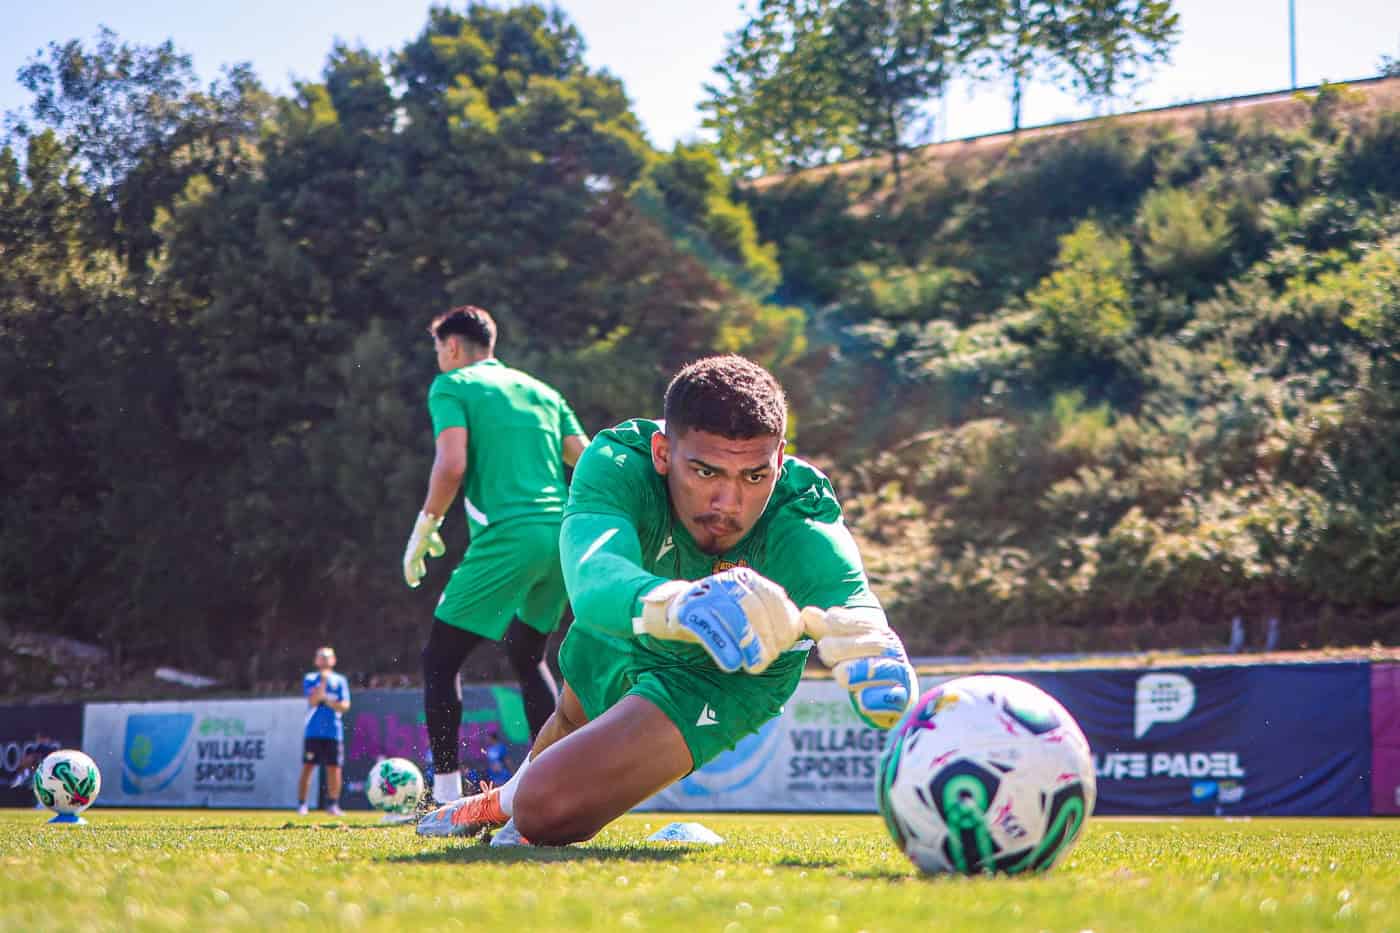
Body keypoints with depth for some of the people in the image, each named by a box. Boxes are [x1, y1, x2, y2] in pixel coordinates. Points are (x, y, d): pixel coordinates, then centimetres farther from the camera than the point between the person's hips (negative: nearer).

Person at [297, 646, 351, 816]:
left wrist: (327, 700, -14)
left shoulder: (340, 681, 9)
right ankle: (301, 804, 3)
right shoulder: (310, 679, 6)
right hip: (313, 732, -1)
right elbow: (313, 701, -9)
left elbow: (345, 706, 0)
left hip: (333, 732, 1)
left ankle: (333, 804, 6)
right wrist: (323, 680, -13)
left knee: (334, 768, -2)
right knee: (307, 767, -2)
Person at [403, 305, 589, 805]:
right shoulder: (541, 391, 23)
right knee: (527, 656, 23)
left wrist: (425, 526, 1)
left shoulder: (451, 386, 5)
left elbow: (452, 464, -10)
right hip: (563, 535, 7)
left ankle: (446, 793, -4)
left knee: (440, 660, 4)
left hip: (509, 537, -7)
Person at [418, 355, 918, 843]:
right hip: (625, 632, 2)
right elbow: (593, 583, -60)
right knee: (572, 717, 34)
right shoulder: (619, 464, -40)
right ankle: (506, 800, 70)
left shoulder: (806, 530, -41)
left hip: (724, 677, -2)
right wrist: (675, 602, -83)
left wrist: (879, 663, -83)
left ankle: (511, 802, 27)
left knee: (552, 810, -12)